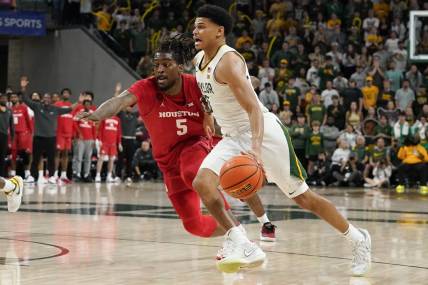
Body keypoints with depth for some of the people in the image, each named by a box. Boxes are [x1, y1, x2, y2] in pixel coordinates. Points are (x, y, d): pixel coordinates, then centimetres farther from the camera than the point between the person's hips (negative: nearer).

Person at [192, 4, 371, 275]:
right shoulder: (199, 60, 5)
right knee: (202, 182, -17)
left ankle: (358, 238, 18)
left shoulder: (228, 61, -21)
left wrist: (256, 148, -45)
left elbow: (253, 108, -32)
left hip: (264, 132, -8)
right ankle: (242, 247, -16)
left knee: (303, 197, 0)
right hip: (234, 138, 8)